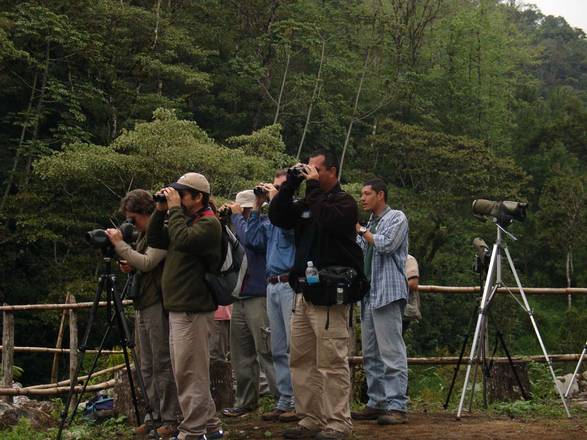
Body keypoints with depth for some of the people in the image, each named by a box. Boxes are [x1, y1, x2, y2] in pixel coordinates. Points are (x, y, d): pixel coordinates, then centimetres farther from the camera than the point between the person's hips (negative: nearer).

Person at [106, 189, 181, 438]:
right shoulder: (144, 235, 16)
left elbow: (147, 263, -20)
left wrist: (120, 244, -15)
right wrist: (130, 268, 5)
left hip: (158, 306, -9)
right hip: (143, 305, 9)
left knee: (163, 364, -6)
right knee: (148, 367, 11)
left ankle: (170, 418, -1)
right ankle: (155, 416, 17)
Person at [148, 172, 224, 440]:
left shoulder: (208, 223, -10)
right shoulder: (183, 219, 17)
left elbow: (182, 240, -25)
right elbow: (154, 241, 13)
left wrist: (174, 209, -16)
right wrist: (160, 211, 3)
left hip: (193, 310, -9)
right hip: (178, 308, 9)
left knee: (189, 373, -7)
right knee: (191, 372, 13)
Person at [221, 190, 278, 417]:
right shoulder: (243, 226, 17)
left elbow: (249, 239, -26)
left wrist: (237, 216, -12)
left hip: (259, 298, -9)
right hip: (240, 299, 9)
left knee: (267, 352, -10)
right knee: (241, 354, 12)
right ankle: (245, 401, 21)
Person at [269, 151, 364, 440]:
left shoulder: (344, 202, -2)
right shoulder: (308, 203, 19)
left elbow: (329, 220, -22)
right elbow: (278, 217, 8)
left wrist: (314, 187, -12)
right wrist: (291, 184, 1)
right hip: (304, 293, 8)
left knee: (332, 363, -8)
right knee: (301, 361, 8)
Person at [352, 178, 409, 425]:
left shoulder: (396, 218, 0)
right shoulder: (370, 224, 23)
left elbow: (385, 245, -14)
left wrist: (360, 230, -4)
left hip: (388, 294, -9)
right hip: (369, 295, 9)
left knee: (392, 353, -12)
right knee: (371, 355, 8)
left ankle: (397, 406, -13)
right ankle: (377, 403, 13)